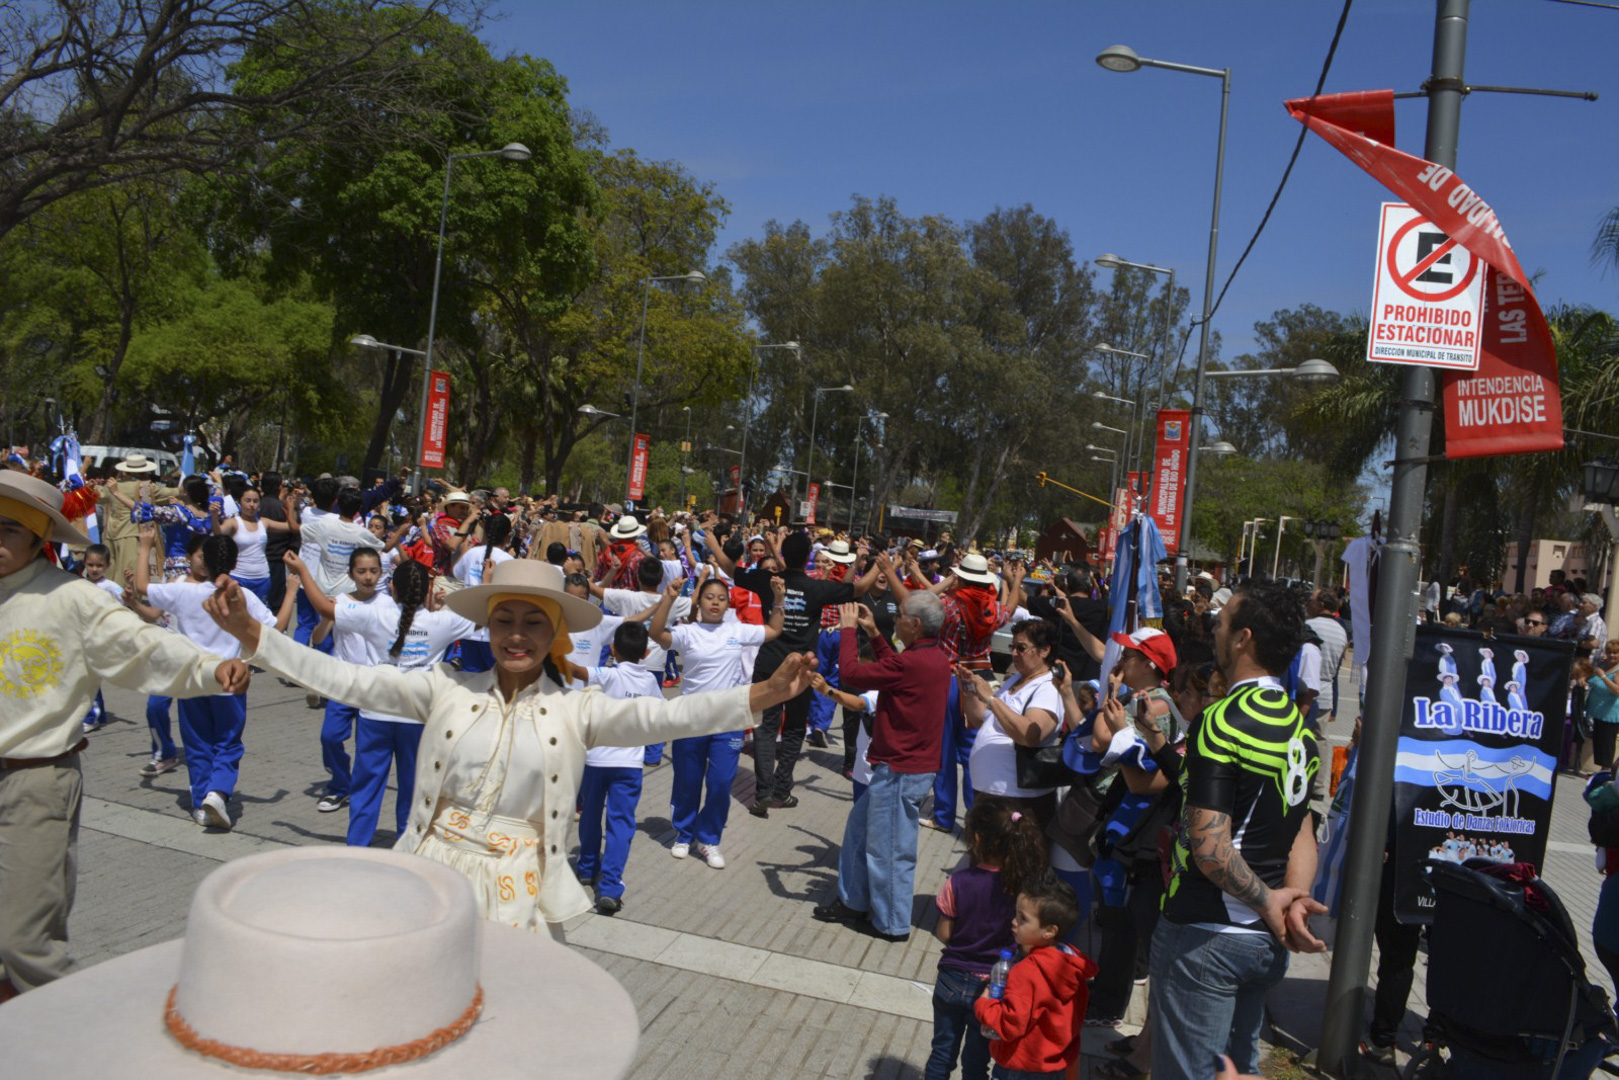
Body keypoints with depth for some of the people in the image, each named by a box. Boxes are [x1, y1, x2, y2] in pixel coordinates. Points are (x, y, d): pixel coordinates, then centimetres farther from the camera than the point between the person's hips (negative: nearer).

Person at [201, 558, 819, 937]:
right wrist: (253, 637, -12)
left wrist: (760, 697, -31)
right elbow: (347, 680, -2)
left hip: (520, 891, -1)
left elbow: (658, 717, -17)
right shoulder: (449, 691, 1)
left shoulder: (576, 709, -3)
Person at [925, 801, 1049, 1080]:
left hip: (953, 980, -1)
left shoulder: (957, 883, -19)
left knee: (942, 1051, 19)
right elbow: (1020, 937, -9)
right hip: (992, 986, 1)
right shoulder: (1022, 884, -15)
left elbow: (944, 934, -11)